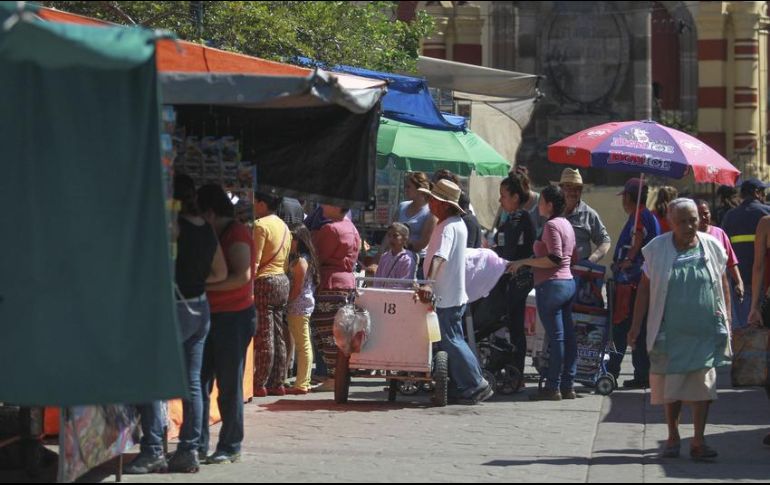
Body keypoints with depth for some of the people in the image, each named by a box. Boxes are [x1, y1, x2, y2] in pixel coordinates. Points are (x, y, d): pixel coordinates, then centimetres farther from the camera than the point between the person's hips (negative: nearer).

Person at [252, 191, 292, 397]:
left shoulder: (261, 225, -11)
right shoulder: (284, 226, 16)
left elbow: (255, 262, -16)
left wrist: (248, 287, -15)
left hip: (264, 281, -8)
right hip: (282, 280, 8)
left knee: (263, 337, -6)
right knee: (279, 336, 8)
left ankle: (260, 384, -4)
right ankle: (277, 383, 10)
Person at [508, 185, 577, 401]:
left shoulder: (551, 225, -12)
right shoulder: (567, 224, 16)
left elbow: (554, 259, -20)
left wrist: (524, 262, -14)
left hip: (551, 285, -10)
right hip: (568, 282, 10)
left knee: (555, 336, -7)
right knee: (568, 335, 8)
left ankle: (553, 387, -4)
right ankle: (568, 385, 11)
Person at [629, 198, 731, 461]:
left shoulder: (712, 247, 3)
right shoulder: (657, 249, 0)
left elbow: (723, 286, 10)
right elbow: (645, 289, 4)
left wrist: (726, 320, 7)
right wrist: (636, 325, 1)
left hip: (706, 331, 0)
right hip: (670, 331, 0)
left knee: (703, 385, -2)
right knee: (670, 386, 7)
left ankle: (698, 442, 2)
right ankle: (673, 438, 22)